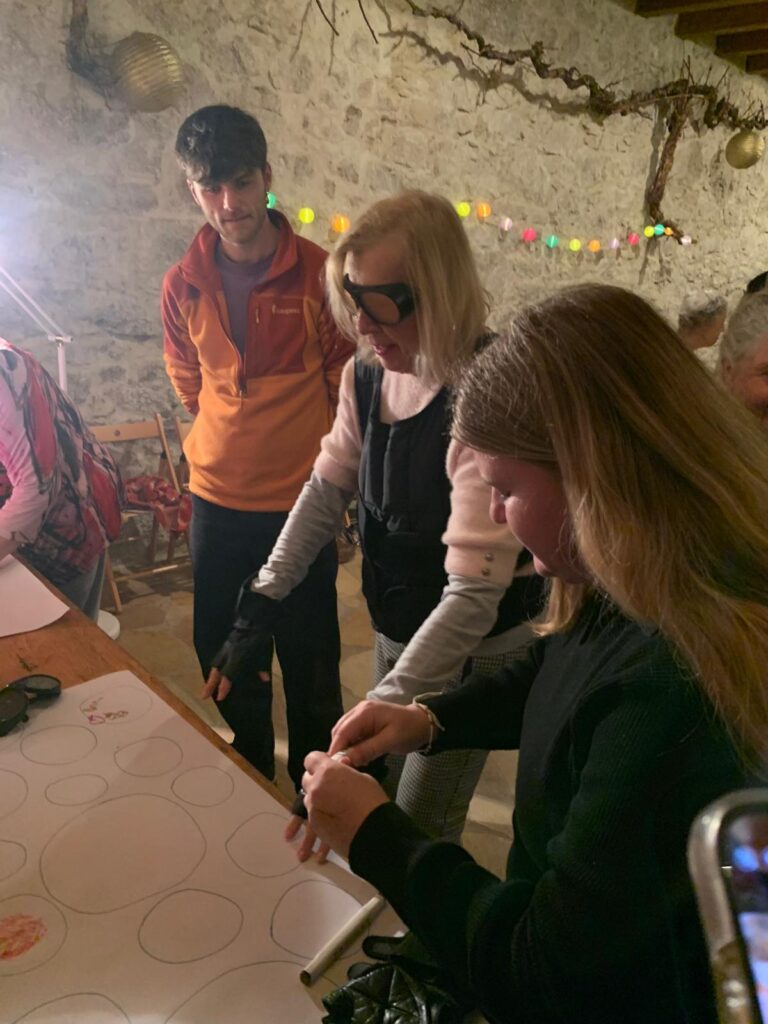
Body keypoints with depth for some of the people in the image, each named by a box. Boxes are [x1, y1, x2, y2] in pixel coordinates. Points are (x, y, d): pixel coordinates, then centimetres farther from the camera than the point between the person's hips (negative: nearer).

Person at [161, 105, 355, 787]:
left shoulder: (318, 271, -10)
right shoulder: (183, 285, 0)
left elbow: (344, 382, -2)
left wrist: (324, 467, 3)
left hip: (300, 499, -3)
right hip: (217, 500, 4)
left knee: (310, 662, 10)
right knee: (223, 655, 17)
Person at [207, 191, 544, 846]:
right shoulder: (367, 372, -8)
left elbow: (473, 596, -31)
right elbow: (328, 489, 3)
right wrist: (257, 611, -3)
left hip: (472, 649, -6)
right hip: (397, 631, 7)